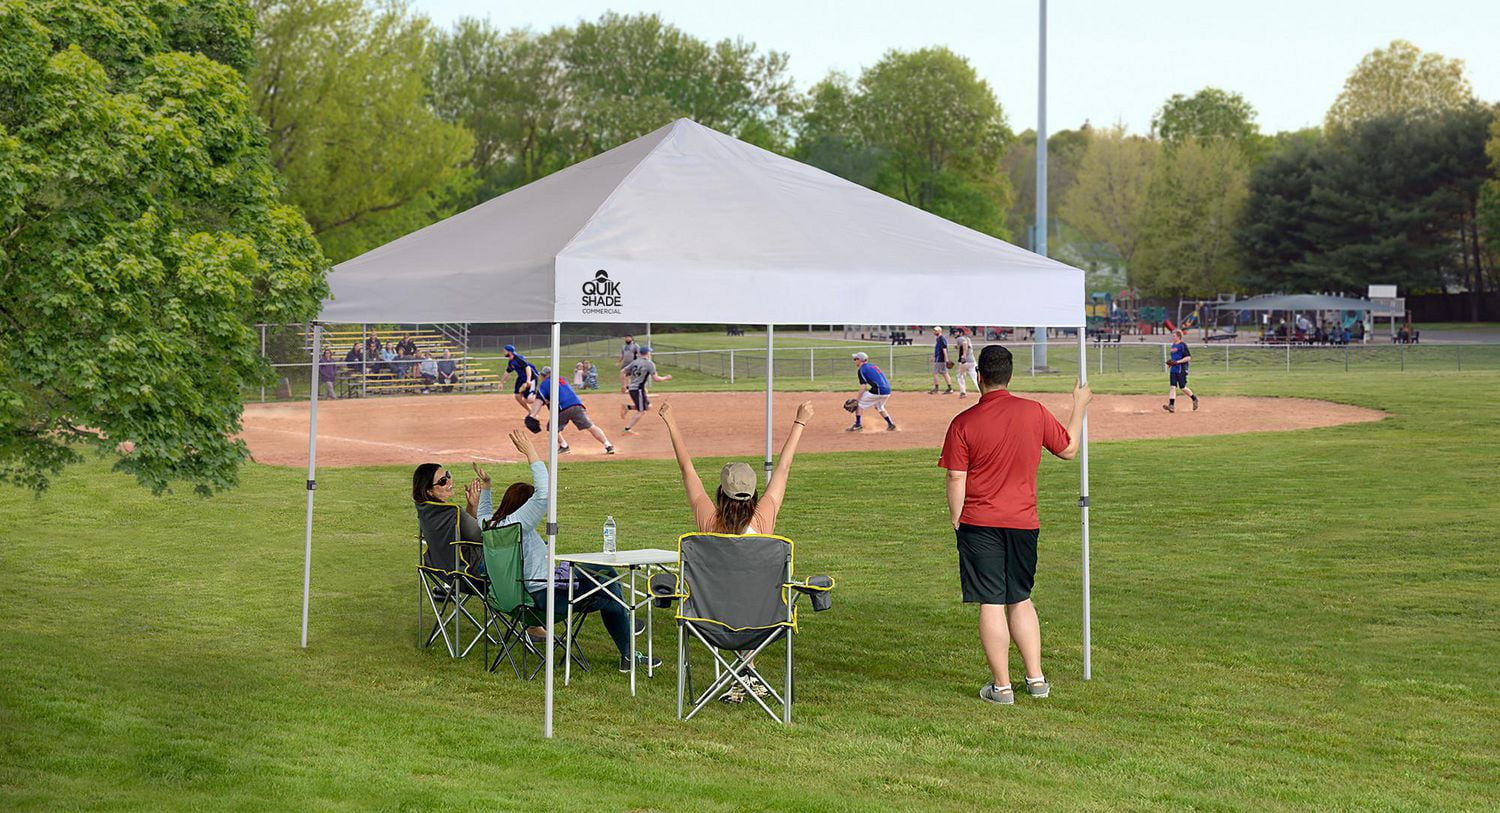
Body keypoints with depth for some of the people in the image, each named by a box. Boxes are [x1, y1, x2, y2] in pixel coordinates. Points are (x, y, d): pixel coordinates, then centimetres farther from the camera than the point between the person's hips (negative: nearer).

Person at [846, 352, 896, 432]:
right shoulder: (873, 366, 24)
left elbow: (863, 386, -10)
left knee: (859, 404, 7)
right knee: (879, 407, 32)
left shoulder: (862, 370, -1)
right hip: (887, 391, 8)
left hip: (877, 391, -8)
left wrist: (857, 398, -9)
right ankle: (891, 424, 25)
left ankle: (858, 425, 0)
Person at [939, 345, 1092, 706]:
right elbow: (1068, 449, 12)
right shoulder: (1034, 412, -2)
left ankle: (1002, 686, 5)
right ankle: (1036, 678, 17)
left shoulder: (963, 423, -9)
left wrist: (956, 523, 2)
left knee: (991, 604, 1)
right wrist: (1080, 406, 25)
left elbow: (956, 479, -9)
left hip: (979, 525, -3)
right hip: (1023, 523, 3)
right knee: (1020, 600, 17)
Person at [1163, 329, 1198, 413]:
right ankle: (1171, 405, -12)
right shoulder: (1173, 346, 16)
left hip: (1181, 369, -7)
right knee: (1173, 387, -5)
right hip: (1173, 369, 7)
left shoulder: (1183, 345, -9)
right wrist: (1170, 363, 8)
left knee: (1182, 387, -1)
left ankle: (1194, 399, 23)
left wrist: (1177, 362, -21)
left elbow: (1188, 357, -15)